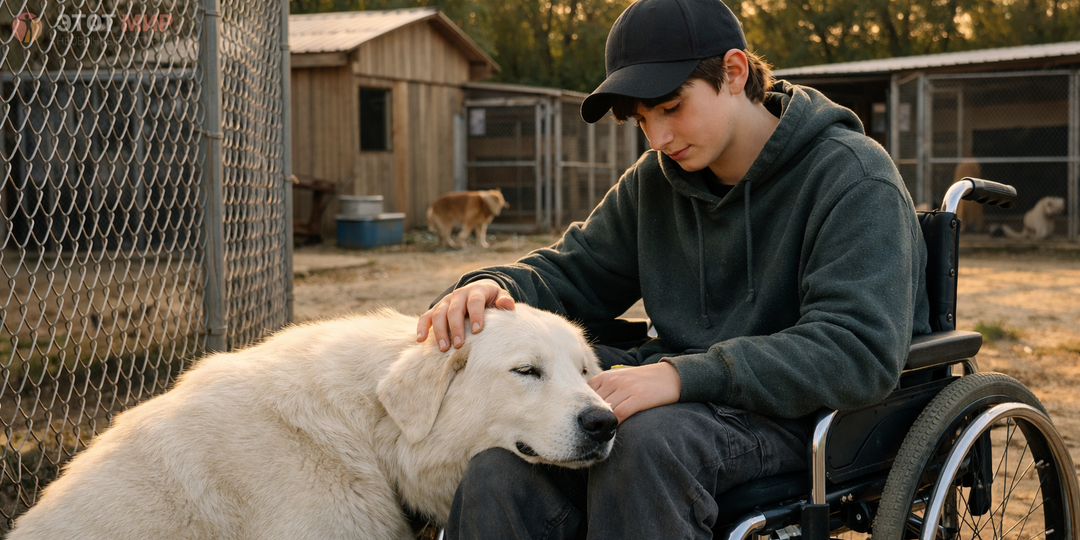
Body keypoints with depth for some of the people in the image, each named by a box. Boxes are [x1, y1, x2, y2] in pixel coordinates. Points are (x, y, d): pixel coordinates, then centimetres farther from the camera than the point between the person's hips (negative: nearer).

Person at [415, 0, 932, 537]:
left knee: (648, 437, -37)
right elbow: (574, 269, 19)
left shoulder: (853, 178, -10)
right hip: (686, 398, 5)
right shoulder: (654, 180, 12)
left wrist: (686, 375, -31)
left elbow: (861, 353, -22)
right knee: (499, 465, -23)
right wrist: (491, 287, -7)